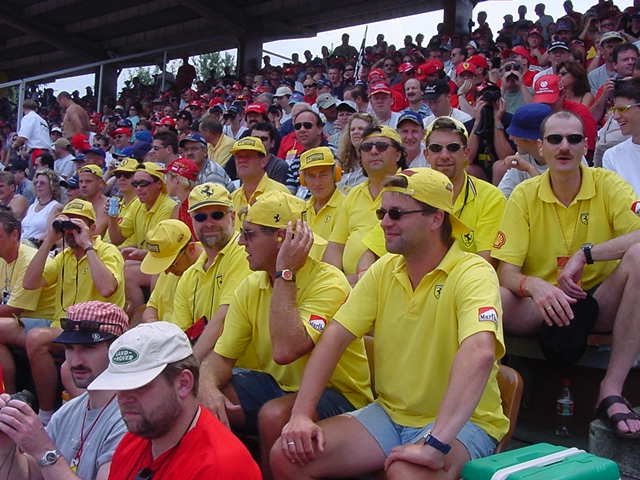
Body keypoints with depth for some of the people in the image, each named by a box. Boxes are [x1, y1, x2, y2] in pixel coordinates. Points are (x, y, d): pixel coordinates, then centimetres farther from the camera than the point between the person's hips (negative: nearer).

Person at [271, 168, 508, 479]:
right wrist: (301, 415, -12)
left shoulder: (472, 273, -16)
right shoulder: (383, 270, 4)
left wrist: (435, 445, -40)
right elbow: (335, 337, -1)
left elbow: (479, 353, -33)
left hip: (460, 421, -5)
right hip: (390, 413, 6)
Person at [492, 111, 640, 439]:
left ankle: (612, 389, -27)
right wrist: (534, 286, -29)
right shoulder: (524, 195, 0)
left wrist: (585, 254, -24)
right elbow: (507, 272, -8)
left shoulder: (607, 184, -2)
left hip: (600, 303, 1)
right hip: (542, 304, -1)